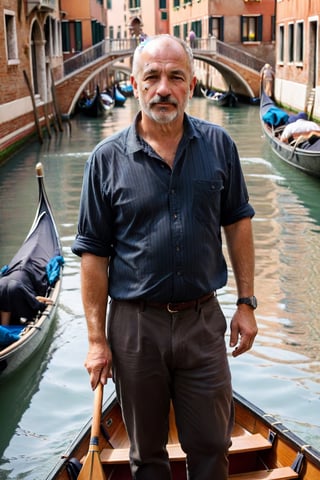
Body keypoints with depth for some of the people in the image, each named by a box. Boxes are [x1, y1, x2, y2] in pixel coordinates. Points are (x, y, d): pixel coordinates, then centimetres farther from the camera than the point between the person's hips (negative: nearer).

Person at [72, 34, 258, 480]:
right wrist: (97, 339, -5)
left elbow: (237, 223, 6)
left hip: (202, 318, 1)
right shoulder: (107, 159, -7)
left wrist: (246, 302, 3)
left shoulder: (219, 145, -1)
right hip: (135, 323, -1)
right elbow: (94, 253, -5)